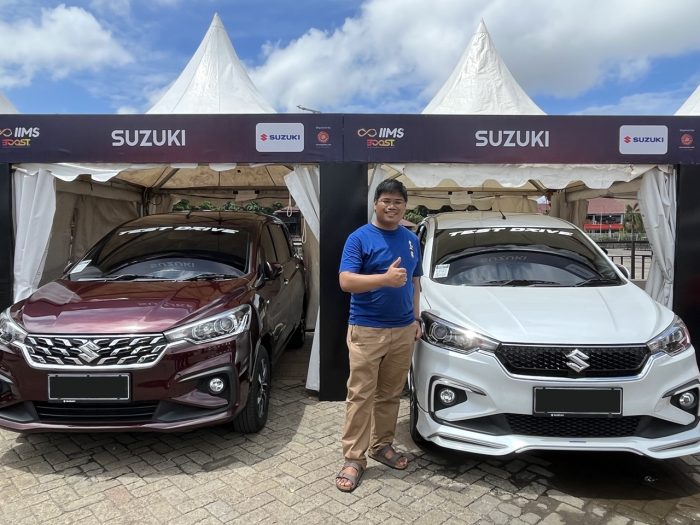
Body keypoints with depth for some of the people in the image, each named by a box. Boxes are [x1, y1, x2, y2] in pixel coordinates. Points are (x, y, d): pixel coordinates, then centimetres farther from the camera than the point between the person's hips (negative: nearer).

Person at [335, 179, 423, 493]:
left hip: (403, 330, 6)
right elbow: (346, 281, -18)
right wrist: (386, 278, -28)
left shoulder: (411, 240, 11)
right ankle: (353, 458, 10)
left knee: (390, 394, 15)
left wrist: (416, 319, 12)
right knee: (361, 396, 0)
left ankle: (382, 445, 31)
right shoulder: (359, 238, -8)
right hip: (366, 331, -5)